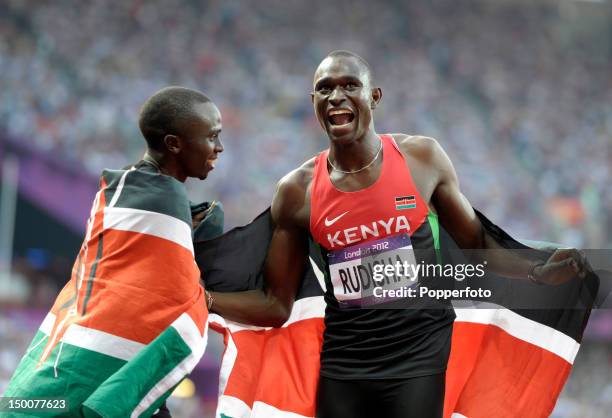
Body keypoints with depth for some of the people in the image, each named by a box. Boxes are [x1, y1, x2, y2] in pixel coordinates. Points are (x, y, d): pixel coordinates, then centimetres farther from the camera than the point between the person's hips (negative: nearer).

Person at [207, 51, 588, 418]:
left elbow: (477, 244, 9)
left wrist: (538, 273, -8)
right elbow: (276, 305, 4)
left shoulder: (422, 158, -2)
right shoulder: (297, 190, -1)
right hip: (342, 367, 2)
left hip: (417, 360, -2)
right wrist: (201, 298, -9)